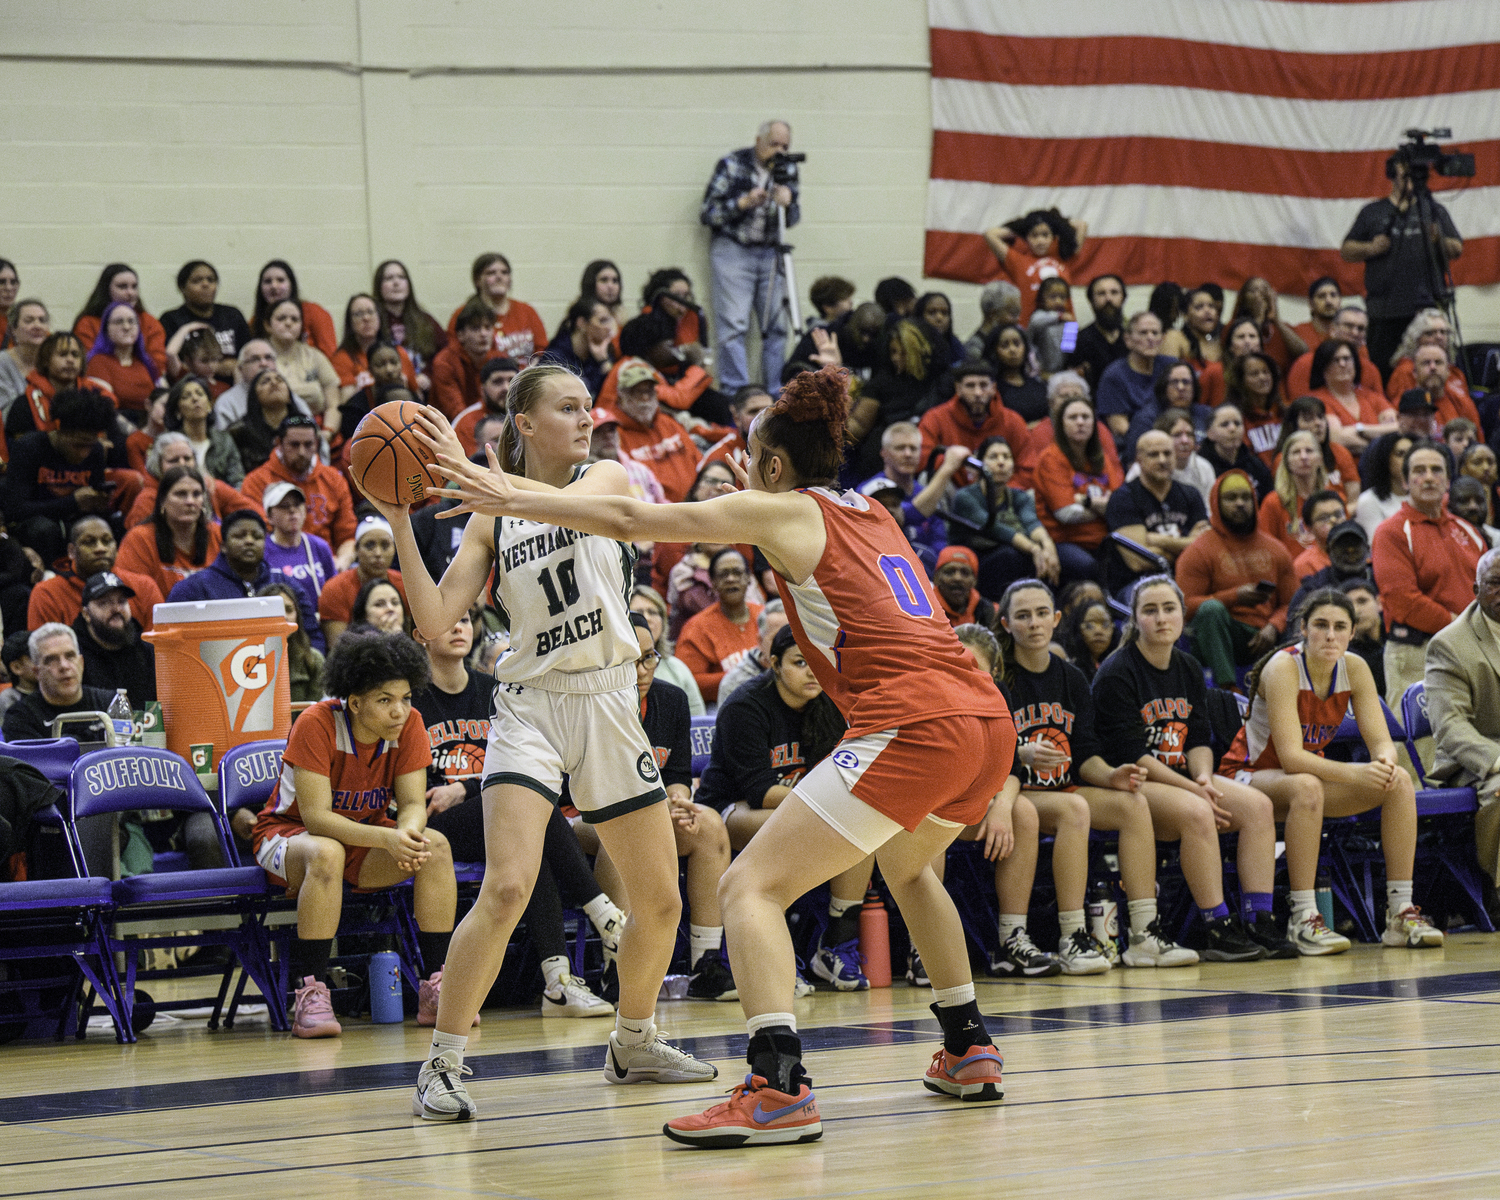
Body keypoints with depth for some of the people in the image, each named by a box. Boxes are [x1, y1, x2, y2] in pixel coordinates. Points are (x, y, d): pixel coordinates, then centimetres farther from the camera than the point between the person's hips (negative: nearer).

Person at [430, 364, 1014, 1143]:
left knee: (749, 887, -7)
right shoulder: (869, 514, 25)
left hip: (911, 724, -8)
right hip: (987, 720, 9)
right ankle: (968, 1050, 37)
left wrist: (510, 500, 12)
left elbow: (631, 521, 4)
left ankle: (778, 1086, -24)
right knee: (907, 864, 37)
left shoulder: (782, 511, 4)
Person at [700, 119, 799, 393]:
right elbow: (707, 213, -5)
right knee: (733, 326, -10)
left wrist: (787, 203, -17)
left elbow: (792, 219, 5)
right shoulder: (732, 165, -3)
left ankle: (776, 391, 10)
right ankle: (735, 393, -10)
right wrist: (743, 203, -17)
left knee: (776, 326, 3)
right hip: (733, 250, -4)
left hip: (769, 253, 4)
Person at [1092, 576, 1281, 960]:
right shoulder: (1115, 675, -10)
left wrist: (1204, 777, -11)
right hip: (1131, 785, -7)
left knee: (1257, 805, -17)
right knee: (1195, 812, -35)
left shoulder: (1189, 670, 12)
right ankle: (1219, 930, -30)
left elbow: (1199, 740, 12)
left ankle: (1260, 923, -19)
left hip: (1182, 778, 7)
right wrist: (1193, 789, -20)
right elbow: (1130, 754, -16)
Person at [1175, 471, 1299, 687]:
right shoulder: (1199, 552, 3)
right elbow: (1186, 605, -7)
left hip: (1262, 639, 2)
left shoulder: (1275, 549, 17)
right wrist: (1235, 597, -18)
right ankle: (1226, 686, -39)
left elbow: (1291, 603, 14)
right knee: (1211, 608, -36)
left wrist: (1273, 627, -8)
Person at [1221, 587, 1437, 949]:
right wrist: (1355, 774, -44)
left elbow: (1380, 740, -10)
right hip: (1249, 776, -6)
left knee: (1399, 782, -16)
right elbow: (1291, 756, -31)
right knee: (1307, 787, -39)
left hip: (1310, 770, 6)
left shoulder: (1354, 668, -7)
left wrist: (1385, 762, -35)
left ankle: (1401, 912, -16)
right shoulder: (1283, 668, -24)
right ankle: (1303, 920, -36)